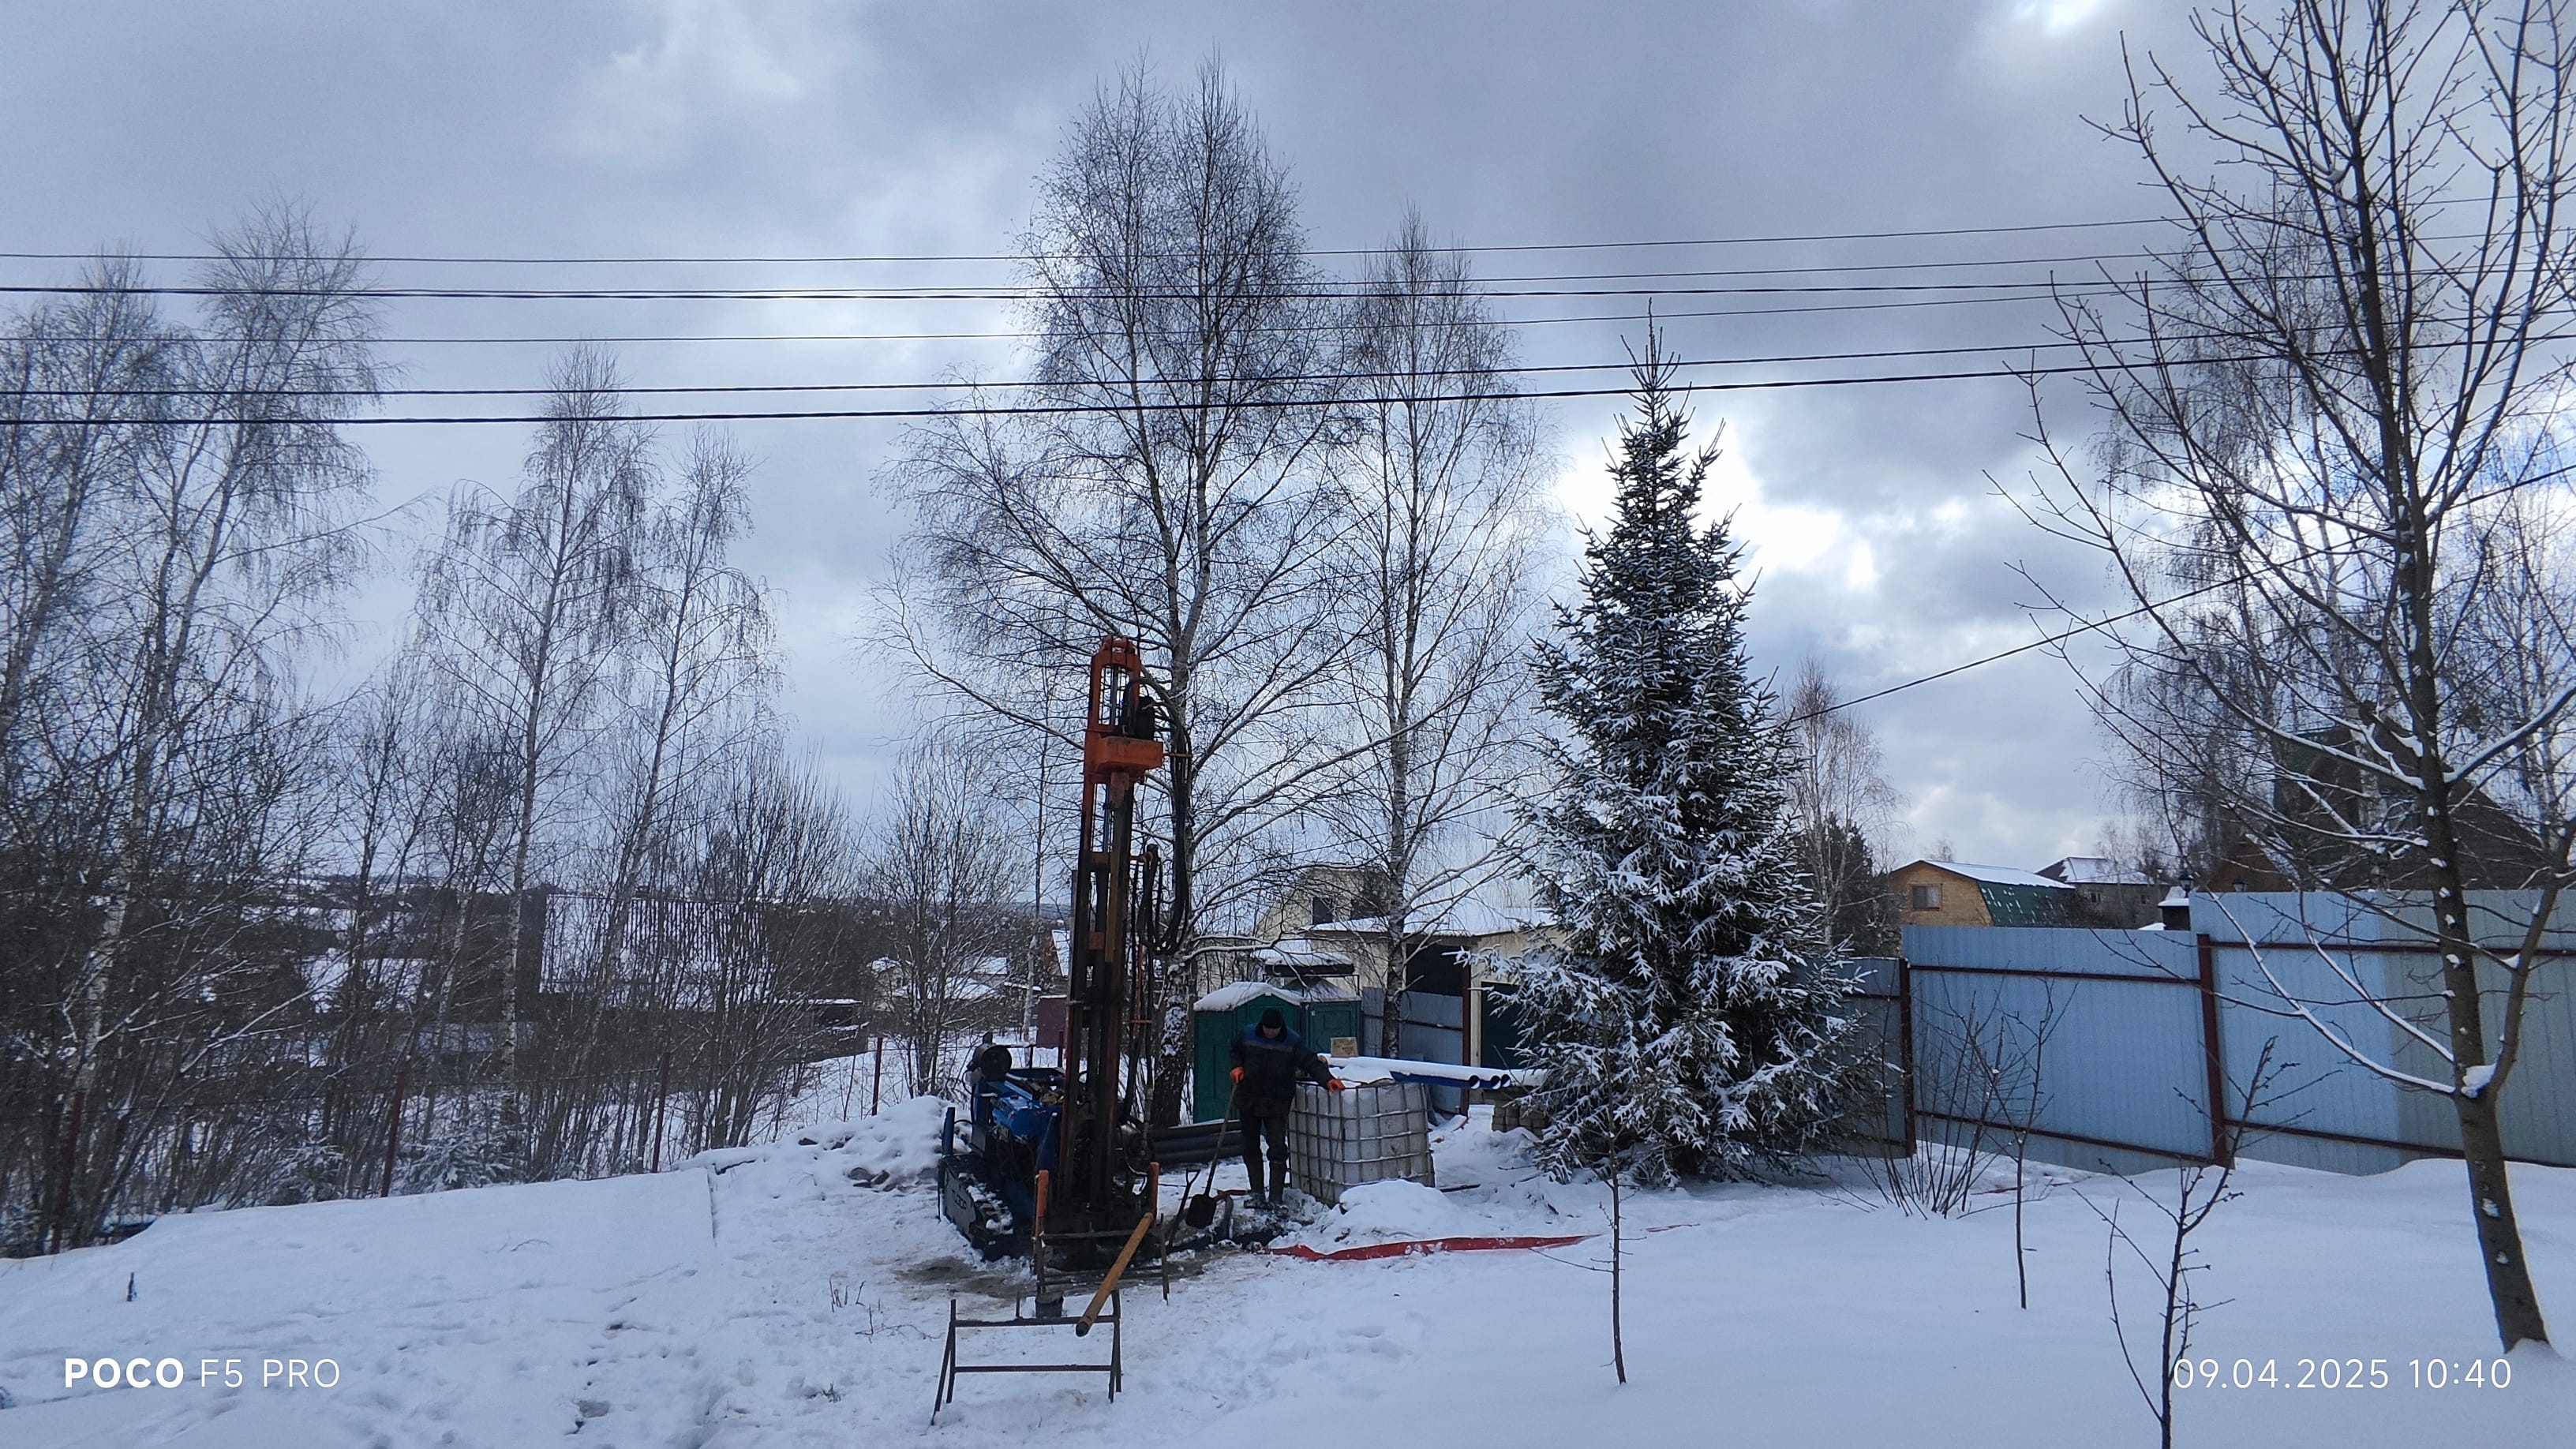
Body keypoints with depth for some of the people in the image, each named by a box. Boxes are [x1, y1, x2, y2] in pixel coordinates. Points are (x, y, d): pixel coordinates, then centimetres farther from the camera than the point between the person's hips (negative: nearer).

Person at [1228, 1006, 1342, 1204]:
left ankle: (1275, 1198, 0)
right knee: (1250, 1148, 12)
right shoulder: (1248, 1034, 0)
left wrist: (1327, 1079, -30)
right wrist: (1237, 1067, 0)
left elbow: (1311, 1063, -14)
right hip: (1248, 1100, 3)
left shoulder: (1293, 1042, -9)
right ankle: (1257, 1193, 24)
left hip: (1277, 1104, -3)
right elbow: (1236, 1052, 19)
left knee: (1278, 1150, -7)